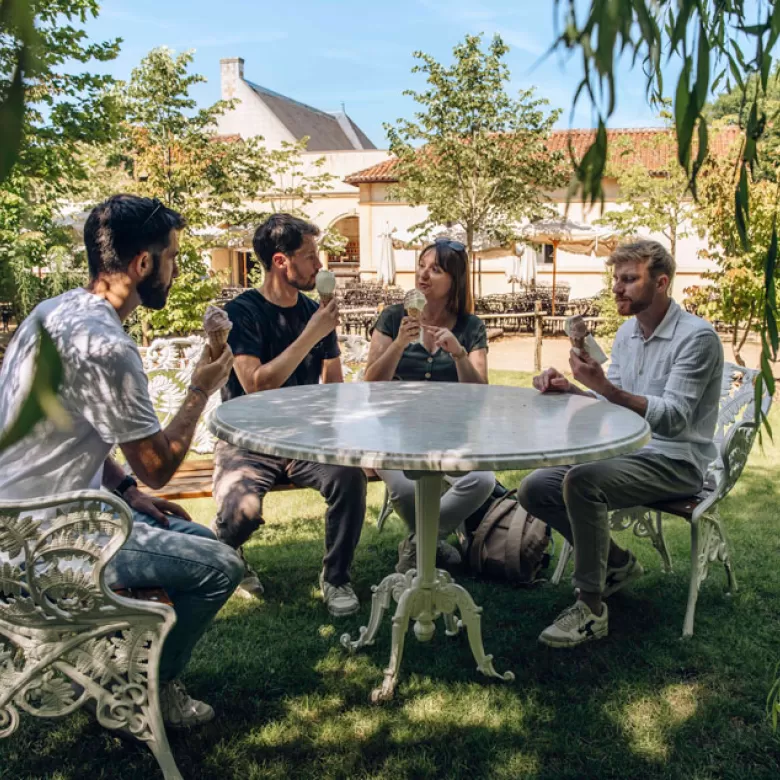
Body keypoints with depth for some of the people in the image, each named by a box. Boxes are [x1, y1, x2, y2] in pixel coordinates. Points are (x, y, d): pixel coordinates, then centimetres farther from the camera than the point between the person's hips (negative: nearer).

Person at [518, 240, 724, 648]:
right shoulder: (627, 333, 10)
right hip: (627, 452, 8)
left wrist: (605, 387, -35)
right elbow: (611, 405, 11)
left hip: (676, 463, -8)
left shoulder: (696, 337, -15)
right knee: (534, 488, -6)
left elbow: (673, 418, -25)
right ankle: (617, 563, 12)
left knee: (581, 482, -34)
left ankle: (592, 609, -19)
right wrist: (568, 389, -8)